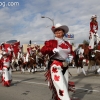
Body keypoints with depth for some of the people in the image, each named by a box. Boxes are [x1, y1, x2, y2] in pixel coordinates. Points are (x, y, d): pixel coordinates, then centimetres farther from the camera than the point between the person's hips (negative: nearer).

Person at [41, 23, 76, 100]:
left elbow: (72, 52, 20)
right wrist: (52, 50, -30)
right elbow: (43, 50, -15)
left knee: (66, 88, 15)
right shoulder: (51, 42, -4)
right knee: (61, 88, -12)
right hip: (55, 67, -6)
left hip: (65, 67, 7)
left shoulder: (67, 43, 12)